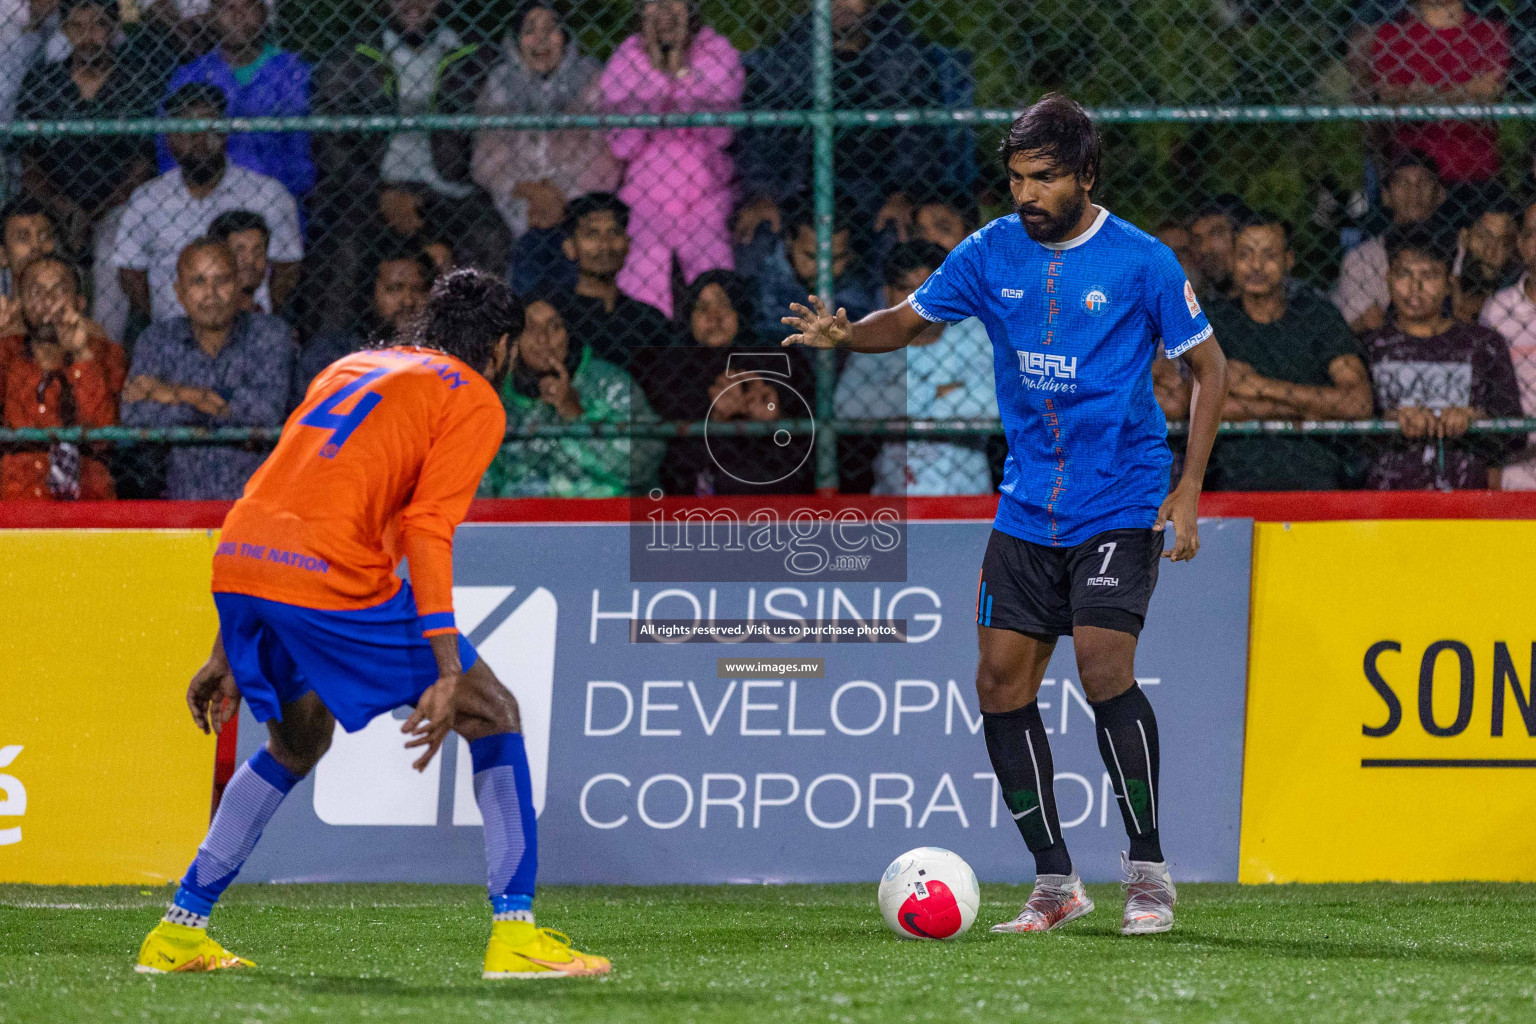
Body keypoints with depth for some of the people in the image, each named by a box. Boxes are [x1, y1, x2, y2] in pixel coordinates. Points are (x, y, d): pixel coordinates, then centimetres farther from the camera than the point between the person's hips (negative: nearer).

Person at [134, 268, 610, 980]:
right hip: (329, 576, -7)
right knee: (493, 715, 7)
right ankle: (514, 934, -1)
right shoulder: (474, 400, 8)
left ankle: (179, 930, 27)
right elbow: (426, 529, -7)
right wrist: (448, 673, -12)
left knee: (297, 744, 30)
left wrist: (227, 656, 30)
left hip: (235, 568, 7)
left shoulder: (353, 368, 29)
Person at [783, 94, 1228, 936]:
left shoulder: (1141, 262, -8)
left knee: (1102, 663, -21)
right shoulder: (992, 253, 3)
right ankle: (1055, 881, 12)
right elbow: (913, 318, 13)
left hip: (1119, 506, -5)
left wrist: (1188, 491, -7)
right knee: (1001, 683, 0)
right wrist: (846, 334, -11)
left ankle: (1148, 874, -8)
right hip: (1027, 508, 5)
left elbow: (1208, 367, 0)